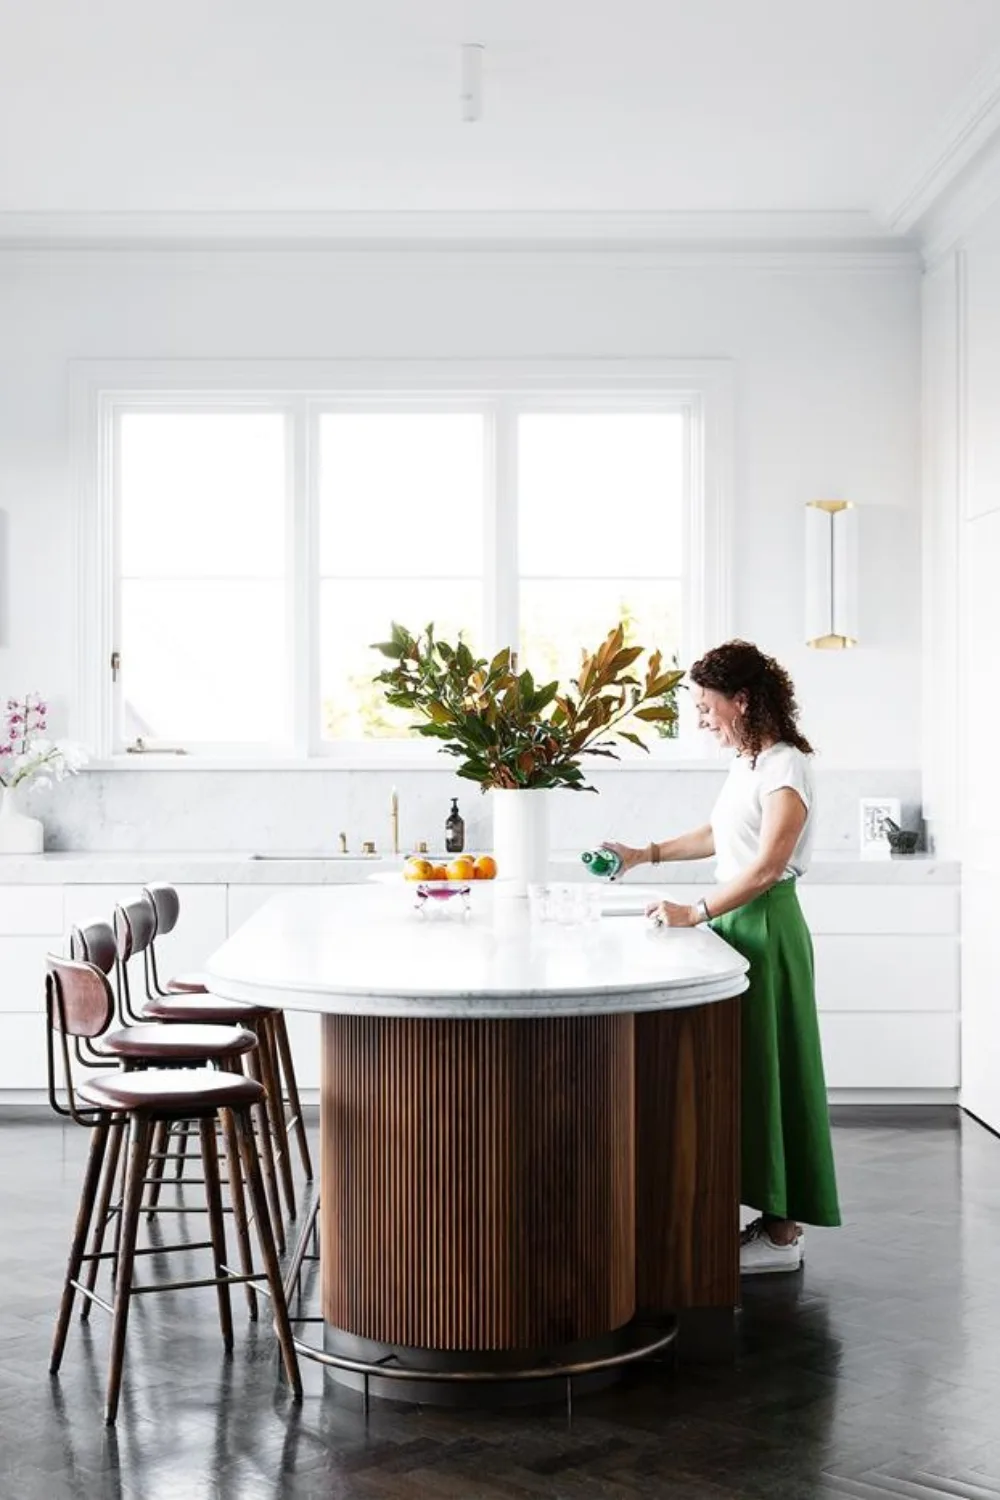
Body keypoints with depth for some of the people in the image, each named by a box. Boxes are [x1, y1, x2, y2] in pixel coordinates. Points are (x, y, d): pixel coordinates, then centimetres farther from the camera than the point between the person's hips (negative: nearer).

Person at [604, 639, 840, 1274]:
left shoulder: (786, 768, -15)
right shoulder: (748, 763, 12)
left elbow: (766, 866, -22)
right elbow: (720, 837, 25)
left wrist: (695, 912, -27)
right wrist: (646, 854, 21)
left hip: (768, 926, -9)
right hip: (739, 921, 9)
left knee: (768, 1068, -3)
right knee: (743, 1068, 11)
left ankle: (782, 1233, 6)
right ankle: (777, 1220, 20)